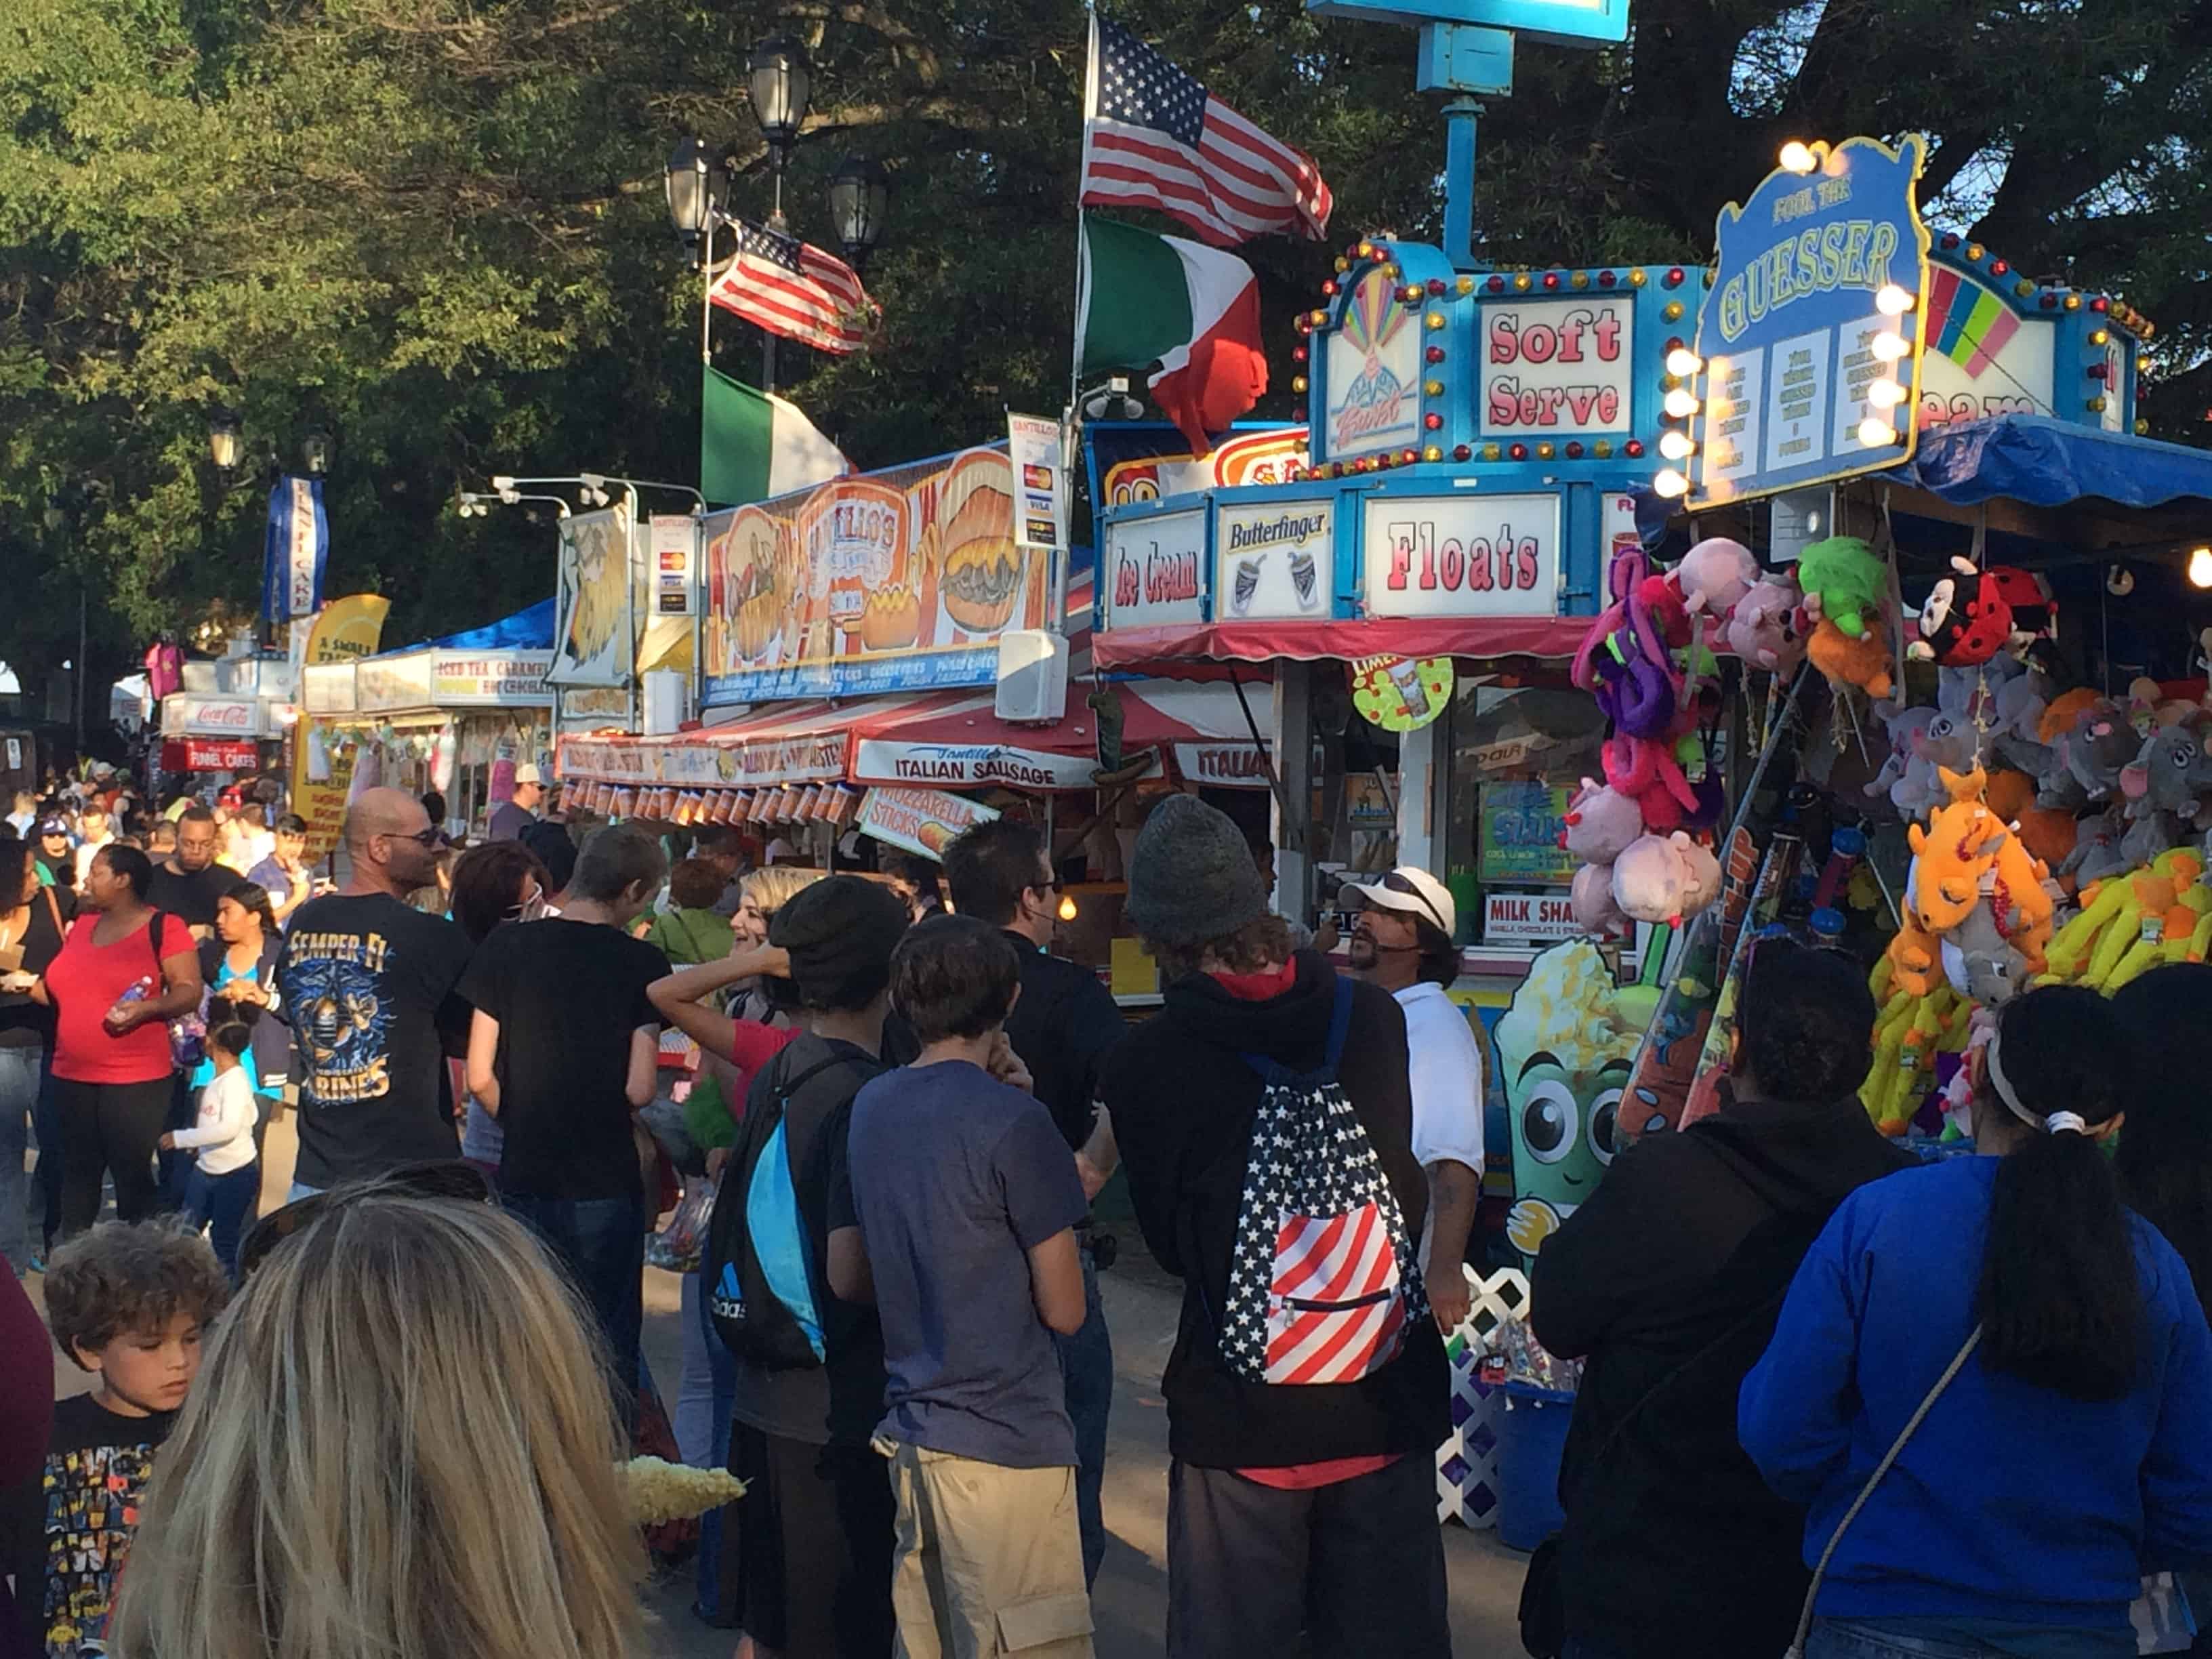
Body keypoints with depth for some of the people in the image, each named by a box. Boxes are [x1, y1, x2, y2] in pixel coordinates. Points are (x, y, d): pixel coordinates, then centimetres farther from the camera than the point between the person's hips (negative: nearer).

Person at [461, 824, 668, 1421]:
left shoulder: (506, 948, -1)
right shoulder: (641, 964, -8)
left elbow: (480, 1078, -2)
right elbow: (638, 1090, -12)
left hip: (523, 1177, 2)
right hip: (606, 1183, -2)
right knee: (607, 1349, 9)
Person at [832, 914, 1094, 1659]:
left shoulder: (870, 1108, 7)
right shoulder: (1011, 1121, -13)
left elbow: (846, 1276, 15)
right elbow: (1064, 1311, -9)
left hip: (909, 1429, 8)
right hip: (1005, 1443, -8)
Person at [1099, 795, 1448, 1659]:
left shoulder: (1142, 1065, -14)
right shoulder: (1375, 1018, -5)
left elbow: (1168, 1239, -3)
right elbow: (1404, 1181, 6)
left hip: (1240, 1415, -3)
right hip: (1392, 1398, 3)